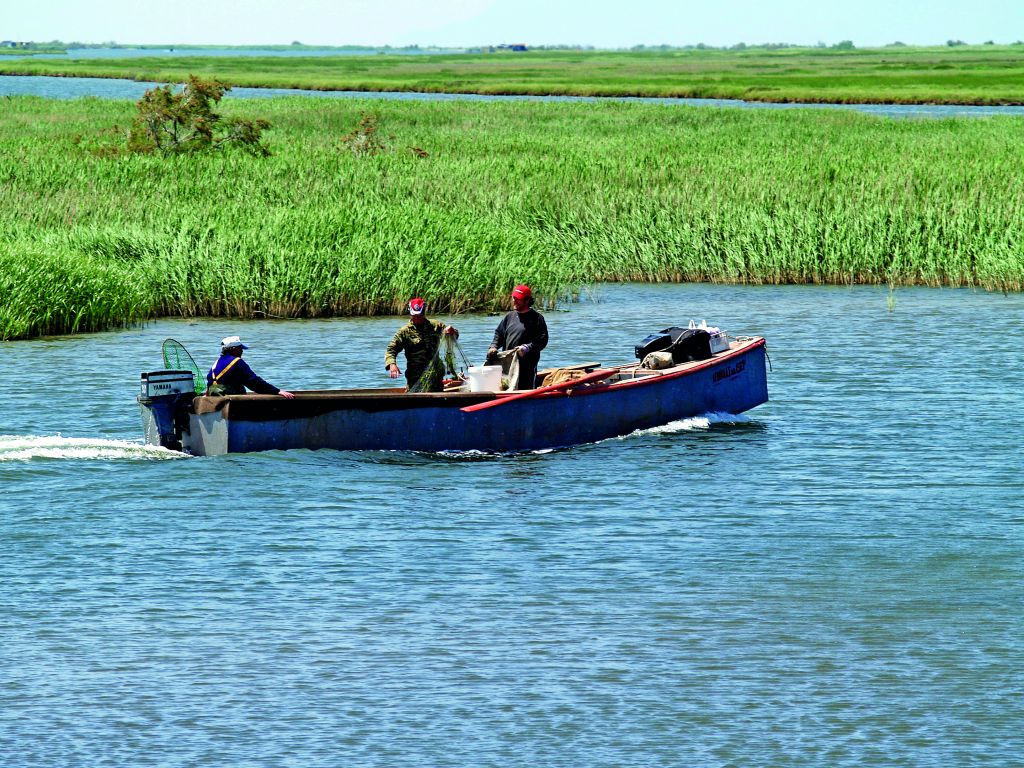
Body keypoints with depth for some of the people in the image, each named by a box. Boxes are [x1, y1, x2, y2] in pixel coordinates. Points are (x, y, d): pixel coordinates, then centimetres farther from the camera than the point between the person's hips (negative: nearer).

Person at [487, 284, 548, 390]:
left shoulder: (537, 318, -1)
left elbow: (542, 340, -8)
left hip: (528, 364, -6)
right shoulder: (509, 316, 17)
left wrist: (527, 348, -21)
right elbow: (499, 334, 21)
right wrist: (493, 347, 2)